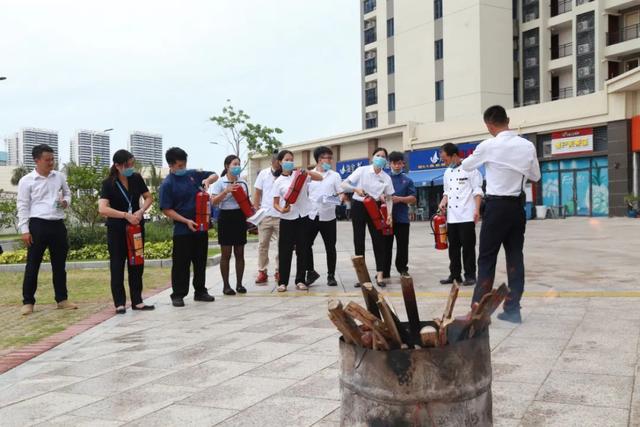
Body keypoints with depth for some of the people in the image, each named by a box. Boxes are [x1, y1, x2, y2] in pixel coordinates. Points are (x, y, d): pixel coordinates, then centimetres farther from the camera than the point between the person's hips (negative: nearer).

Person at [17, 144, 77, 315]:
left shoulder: (60, 177, 9)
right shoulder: (26, 180, -3)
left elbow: (67, 193, 23)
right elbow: (23, 206, -3)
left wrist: (66, 201, -1)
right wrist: (24, 230, -8)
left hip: (58, 224, 4)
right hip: (38, 225, -4)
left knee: (59, 264, 11)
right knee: (32, 265, 1)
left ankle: (62, 299, 20)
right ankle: (28, 302, 10)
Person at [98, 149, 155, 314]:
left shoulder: (136, 178, -2)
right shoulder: (108, 183, -13)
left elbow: (149, 197, 8)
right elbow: (102, 209, -24)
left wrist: (141, 211, -11)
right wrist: (126, 215, -30)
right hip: (117, 230, -4)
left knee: (137, 264, 8)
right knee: (117, 266, 1)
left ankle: (137, 301, 16)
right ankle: (120, 303, 8)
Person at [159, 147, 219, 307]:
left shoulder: (193, 174, 6)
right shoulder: (167, 184, -9)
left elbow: (215, 175, 16)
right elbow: (166, 210, -12)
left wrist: (207, 180, -8)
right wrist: (186, 221, -18)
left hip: (201, 226, 5)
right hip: (182, 230, -5)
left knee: (201, 261, 12)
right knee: (181, 263, 0)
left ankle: (200, 291, 24)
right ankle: (178, 295, 11)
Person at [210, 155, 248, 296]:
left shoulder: (243, 183, 10)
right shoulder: (220, 183, -3)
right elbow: (214, 201, -12)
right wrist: (226, 191, -24)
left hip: (240, 217, 4)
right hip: (226, 217, -4)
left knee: (240, 253, 7)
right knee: (226, 254, 1)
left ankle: (239, 283, 16)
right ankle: (226, 285, 8)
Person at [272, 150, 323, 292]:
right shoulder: (278, 182, 1)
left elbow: (320, 177, -4)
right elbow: (275, 203, 1)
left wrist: (305, 171, -16)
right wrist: (281, 210, -20)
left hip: (302, 217, 1)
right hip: (287, 218, -1)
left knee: (302, 250, 5)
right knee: (285, 250, 0)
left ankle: (300, 280, 14)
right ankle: (282, 282, 9)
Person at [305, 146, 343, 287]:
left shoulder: (335, 175, 5)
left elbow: (341, 194, 3)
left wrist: (339, 199, -17)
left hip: (328, 217, 0)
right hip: (311, 216, 1)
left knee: (330, 247, 4)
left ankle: (331, 275, 16)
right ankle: (311, 272, 18)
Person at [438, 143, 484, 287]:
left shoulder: (470, 168, -5)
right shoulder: (448, 172, 15)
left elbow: (477, 191, -7)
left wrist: (477, 210, -15)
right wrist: (443, 202, 4)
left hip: (467, 216, -6)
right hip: (452, 217, 7)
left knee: (468, 247, -1)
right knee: (453, 247, 10)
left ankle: (470, 275, 6)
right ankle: (455, 274, 18)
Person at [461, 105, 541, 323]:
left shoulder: (488, 146, -10)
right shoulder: (528, 146, 3)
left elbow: (466, 166, 7)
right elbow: (536, 176, 14)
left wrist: (478, 157, 27)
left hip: (496, 206, -4)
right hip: (517, 206, 4)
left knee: (487, 258, 1)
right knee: (515, 257, 8)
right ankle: (512, 309, 11)